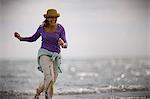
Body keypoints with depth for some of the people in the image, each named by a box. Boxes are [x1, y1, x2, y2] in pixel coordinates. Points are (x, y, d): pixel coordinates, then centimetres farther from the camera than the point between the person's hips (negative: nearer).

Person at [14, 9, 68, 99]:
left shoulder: (60, 28, -3)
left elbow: (65, 45, -7)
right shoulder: (42, 27, -2)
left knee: (51, 82, 5)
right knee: (49, 77, -23)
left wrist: (63, 44, -32)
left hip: (55, 57, 2)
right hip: (44, 54, -2)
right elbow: (33, 39, 13)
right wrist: (20, 38, -1)